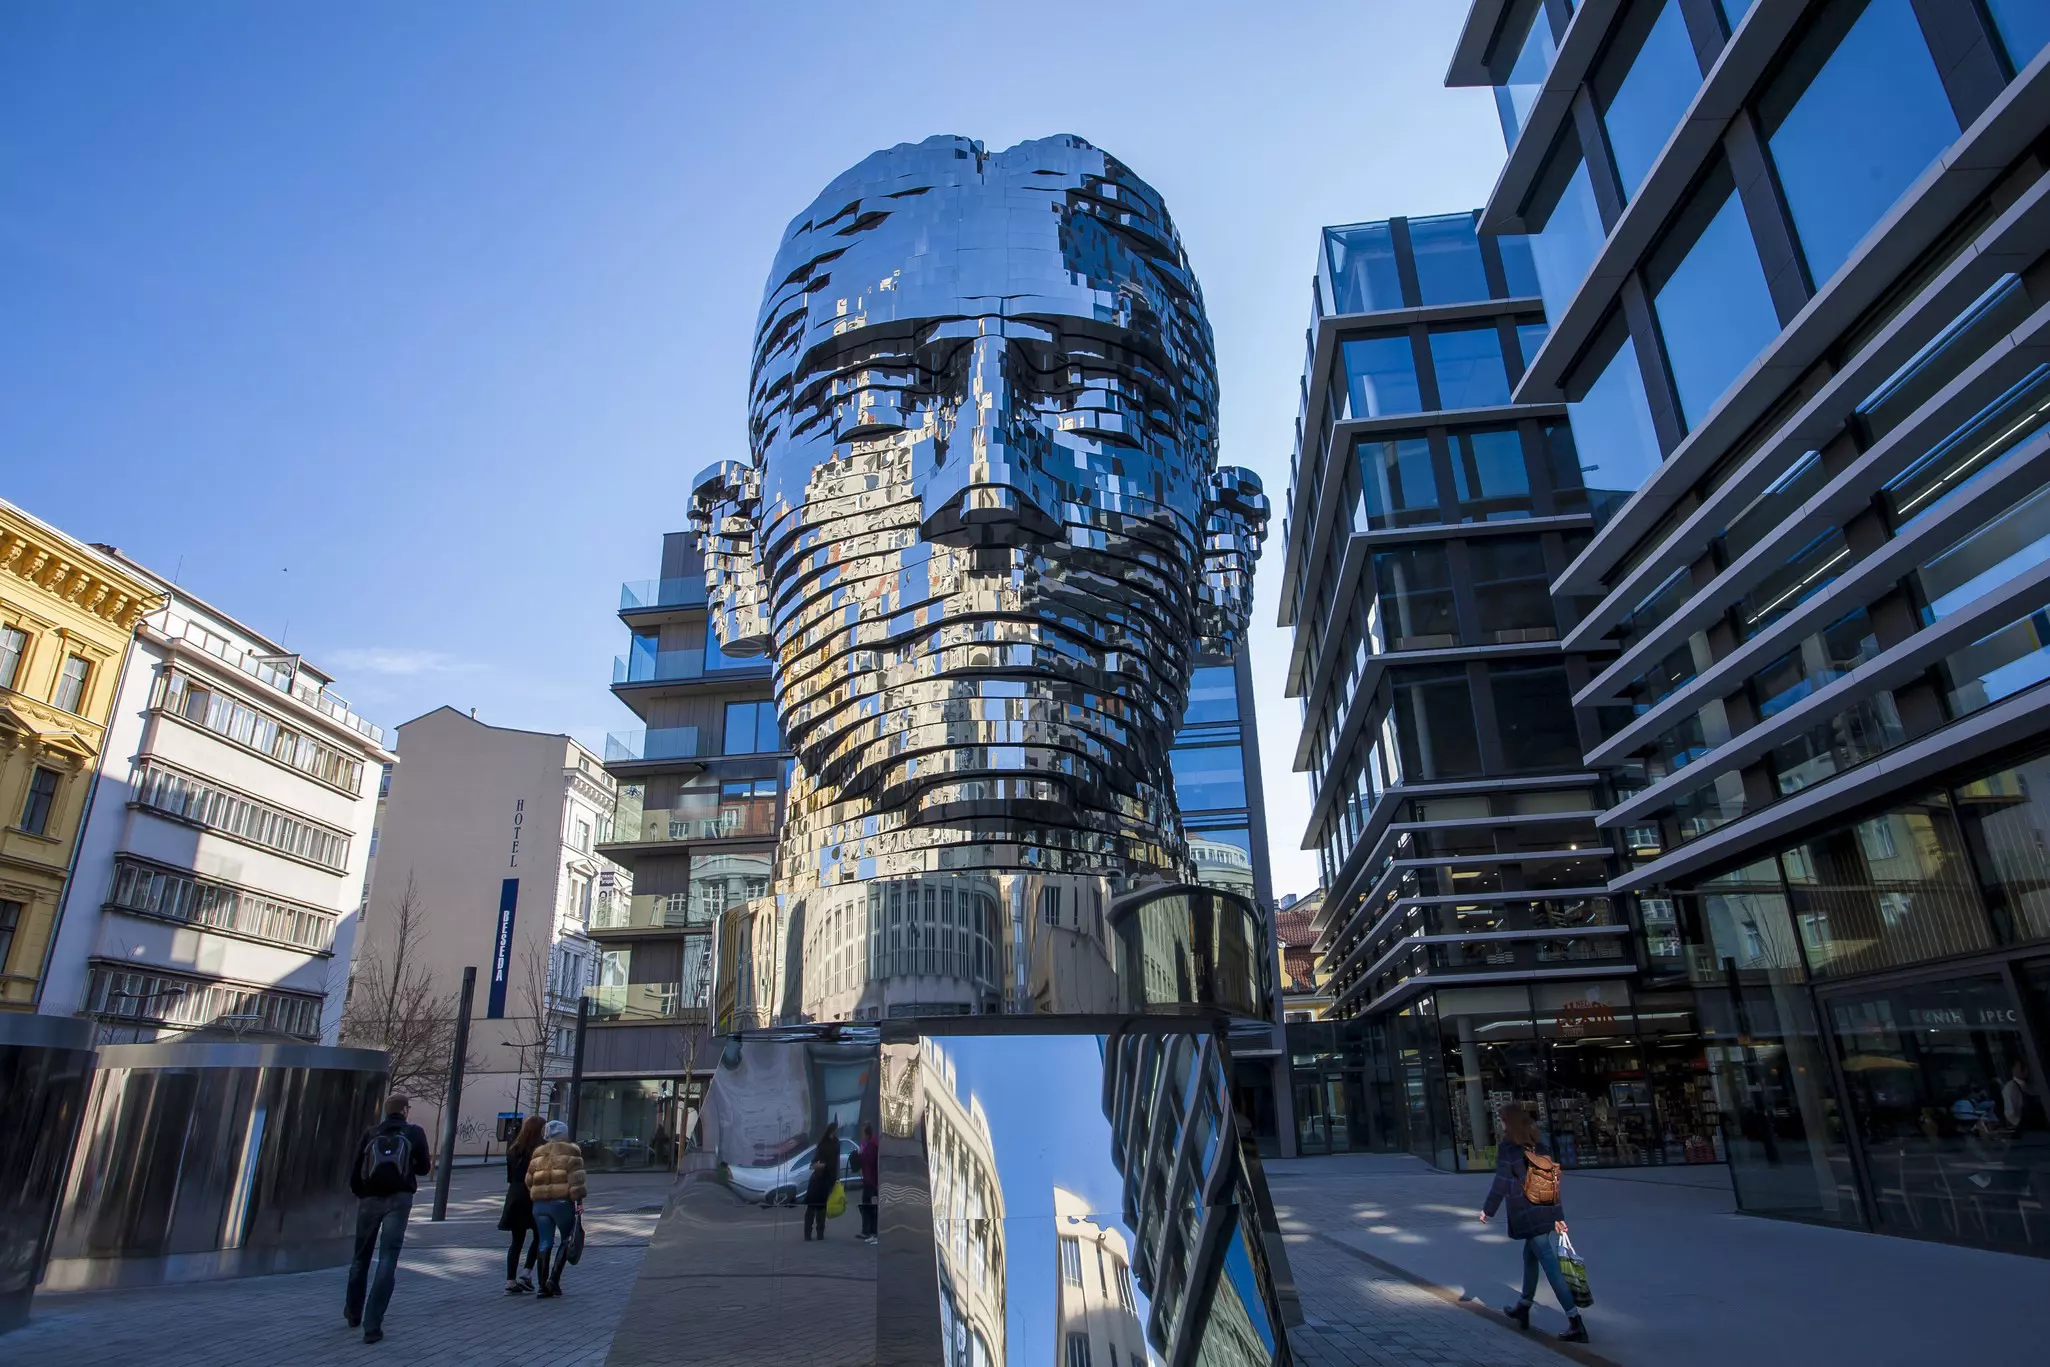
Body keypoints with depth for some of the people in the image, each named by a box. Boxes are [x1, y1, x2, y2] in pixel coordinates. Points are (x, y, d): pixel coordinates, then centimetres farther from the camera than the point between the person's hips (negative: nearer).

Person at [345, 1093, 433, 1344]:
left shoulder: (371, 1133, 7)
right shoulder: (415, 1132, 3)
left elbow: (356, 1170, 4)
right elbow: (423, 1168, 2)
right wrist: (429, 1160, 25)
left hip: (369, 1199, 3)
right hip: (398, 1200, -3)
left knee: (361, 1257, 21)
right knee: (387, 1260, -2)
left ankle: (353, 1313, 38)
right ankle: (373, 1325, -7)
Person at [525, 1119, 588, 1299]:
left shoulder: (538, 1154, 15)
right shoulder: (570, 1152, -3)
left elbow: (529, 1181, 15)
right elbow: (576, 1180, -11)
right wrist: (579, 1202, -9)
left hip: (540, 1204, 5)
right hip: (562, 1203, -5)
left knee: (545, 1243, 8)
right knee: (566, 1240, 10)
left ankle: (543, 1286, 5)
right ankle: (554, 1278, -3)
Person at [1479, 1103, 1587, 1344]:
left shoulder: (1507, 1148, -11)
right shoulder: (1538, 1145, 8)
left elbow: (1501, 1183, -11)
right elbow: (1552, 1178, 9)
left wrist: (1488, 1210, 1)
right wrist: (1559, 1216, 14)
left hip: (1528, 1217, -7)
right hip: (1551, 1213, 7)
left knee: (1551, 1267, -4)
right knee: (1530, 1256, 22)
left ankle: (1576, 1324, -6)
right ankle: (1524, 1308, 33)